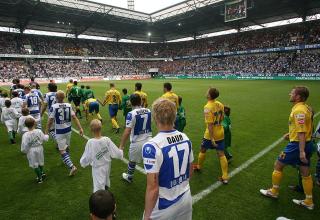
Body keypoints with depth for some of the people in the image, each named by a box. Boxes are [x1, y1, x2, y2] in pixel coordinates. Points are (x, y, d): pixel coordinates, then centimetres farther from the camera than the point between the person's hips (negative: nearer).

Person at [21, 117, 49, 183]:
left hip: (31, 151, -3)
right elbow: (44, 139, -3)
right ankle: (42, 173, 45)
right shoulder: (39, 131, -15)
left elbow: (24, 145, -19)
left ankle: (40, 178, 24)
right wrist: (47, 136, 18)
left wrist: (25, 151, 0)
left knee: (35, 164, 13)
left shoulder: (26, 135, -22)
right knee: (40, 162, 25)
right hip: (39, 148, 3)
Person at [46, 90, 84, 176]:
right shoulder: (69, 105, -3)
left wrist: (46, 132, -2)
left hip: (59, 132, -5)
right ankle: (66, 161, 42)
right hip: (68, 130, 5)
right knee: (66, 147, 25)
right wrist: (80, 128, -3)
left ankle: (72, 166, -11)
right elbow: (74, 117, -5)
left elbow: (50, 121, -12)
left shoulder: (54, 107, -14)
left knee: (62, 151, 0)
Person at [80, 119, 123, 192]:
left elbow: (86, 158, -14)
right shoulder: (107, 140, -19)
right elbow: (117, 153, -13)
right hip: (107, 166, 4)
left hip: (97, 168, -3)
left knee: (99, 189, 9)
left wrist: (82, 162, 8)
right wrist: (121, 151, 9)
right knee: (105, 184, 31)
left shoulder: (90, 142, -24)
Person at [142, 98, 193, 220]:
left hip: (164, 206, -5)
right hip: (186, 199, 5)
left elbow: (153, 188, -23)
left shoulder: (152, 146, -27)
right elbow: (190, 172, 6)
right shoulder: (185, 138, -7)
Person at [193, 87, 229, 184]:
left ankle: (199, 166, 42)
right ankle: (225, 177, 13)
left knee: (202, 150, 19)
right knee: (221, 154, 9)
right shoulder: (220, 104, -1)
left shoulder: (207, 107, -22)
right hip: (220, 133, 6)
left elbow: (210, 124, -25)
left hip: (210, 134, -6)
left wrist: (212, 138, -22)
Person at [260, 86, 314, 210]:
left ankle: (273, 191, 23)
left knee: (278, 165, 7)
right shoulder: (306, 108, 9)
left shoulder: (299, 110, -21)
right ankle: (308, 202, 28)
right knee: (305, 173, 17)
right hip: (307, 144, 9)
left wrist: (301, 151, -26)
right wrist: (291, 133, 23)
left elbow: (301, 132, -26)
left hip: (298, 145, -9)